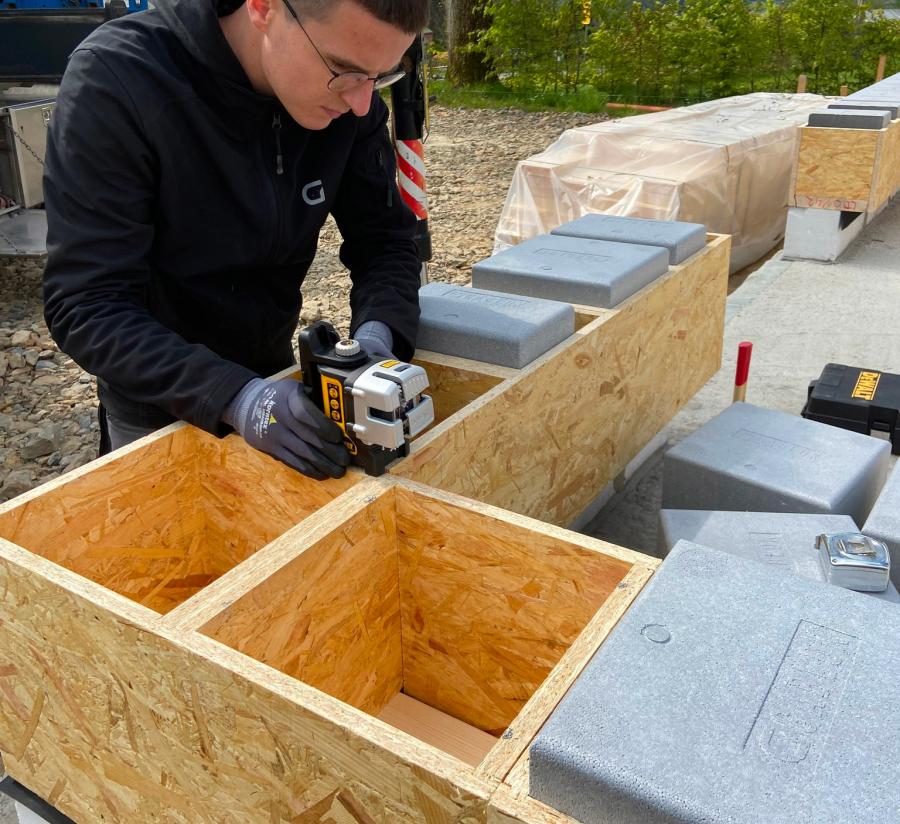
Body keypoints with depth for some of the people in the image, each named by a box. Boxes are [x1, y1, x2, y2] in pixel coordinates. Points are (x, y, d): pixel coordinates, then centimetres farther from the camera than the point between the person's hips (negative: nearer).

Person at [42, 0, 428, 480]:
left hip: (272, 379, 4)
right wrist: (236, 396, -40)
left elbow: (385, 238, -8)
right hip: (157, 406, -4)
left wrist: (377, 332, -28)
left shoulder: (349, 99, -15)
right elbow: (86, 305, -28)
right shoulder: (116, 80, -27)